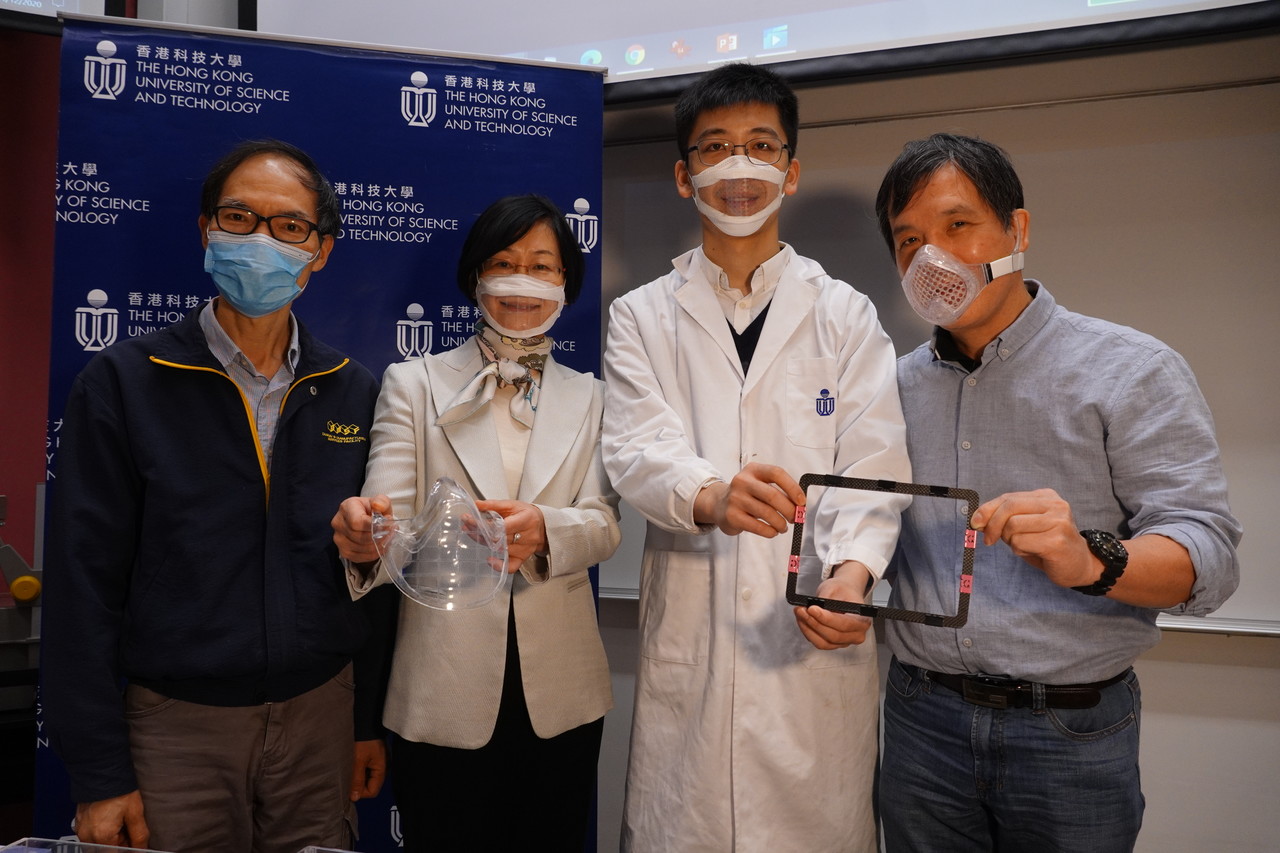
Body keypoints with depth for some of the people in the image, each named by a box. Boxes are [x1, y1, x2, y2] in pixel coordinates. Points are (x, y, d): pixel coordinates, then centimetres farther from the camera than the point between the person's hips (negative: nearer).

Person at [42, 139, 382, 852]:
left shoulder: (355, 393, 1)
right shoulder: (123, 383, -6)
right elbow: (85, 585, -6)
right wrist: (100, 776, -7)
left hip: (320, 715, 3)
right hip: (177, 723, -2)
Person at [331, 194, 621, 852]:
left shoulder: (589, 399, 7)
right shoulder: (413, 384, 1)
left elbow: (604, 525, -5)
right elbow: (391, 517, -8)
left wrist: (543, 529, -27)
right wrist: (364, 536, -32)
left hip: (559, 695, 2)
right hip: (444, 693, -2)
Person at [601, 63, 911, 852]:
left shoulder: (847, 316, 8)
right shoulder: (641, 317, 8)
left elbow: (874, 466, -2)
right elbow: (636, 451, -6)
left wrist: (853, 571, -22)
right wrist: (711, 495, -29)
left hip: (818, 639, 0)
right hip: (689, 645, 0)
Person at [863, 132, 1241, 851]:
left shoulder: (1134, 372, -6)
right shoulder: (898, 385, 6)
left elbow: (1209, 553, -13)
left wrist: (1092, 561, -33)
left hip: (1074, 733, -3)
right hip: (922, 717, 3)